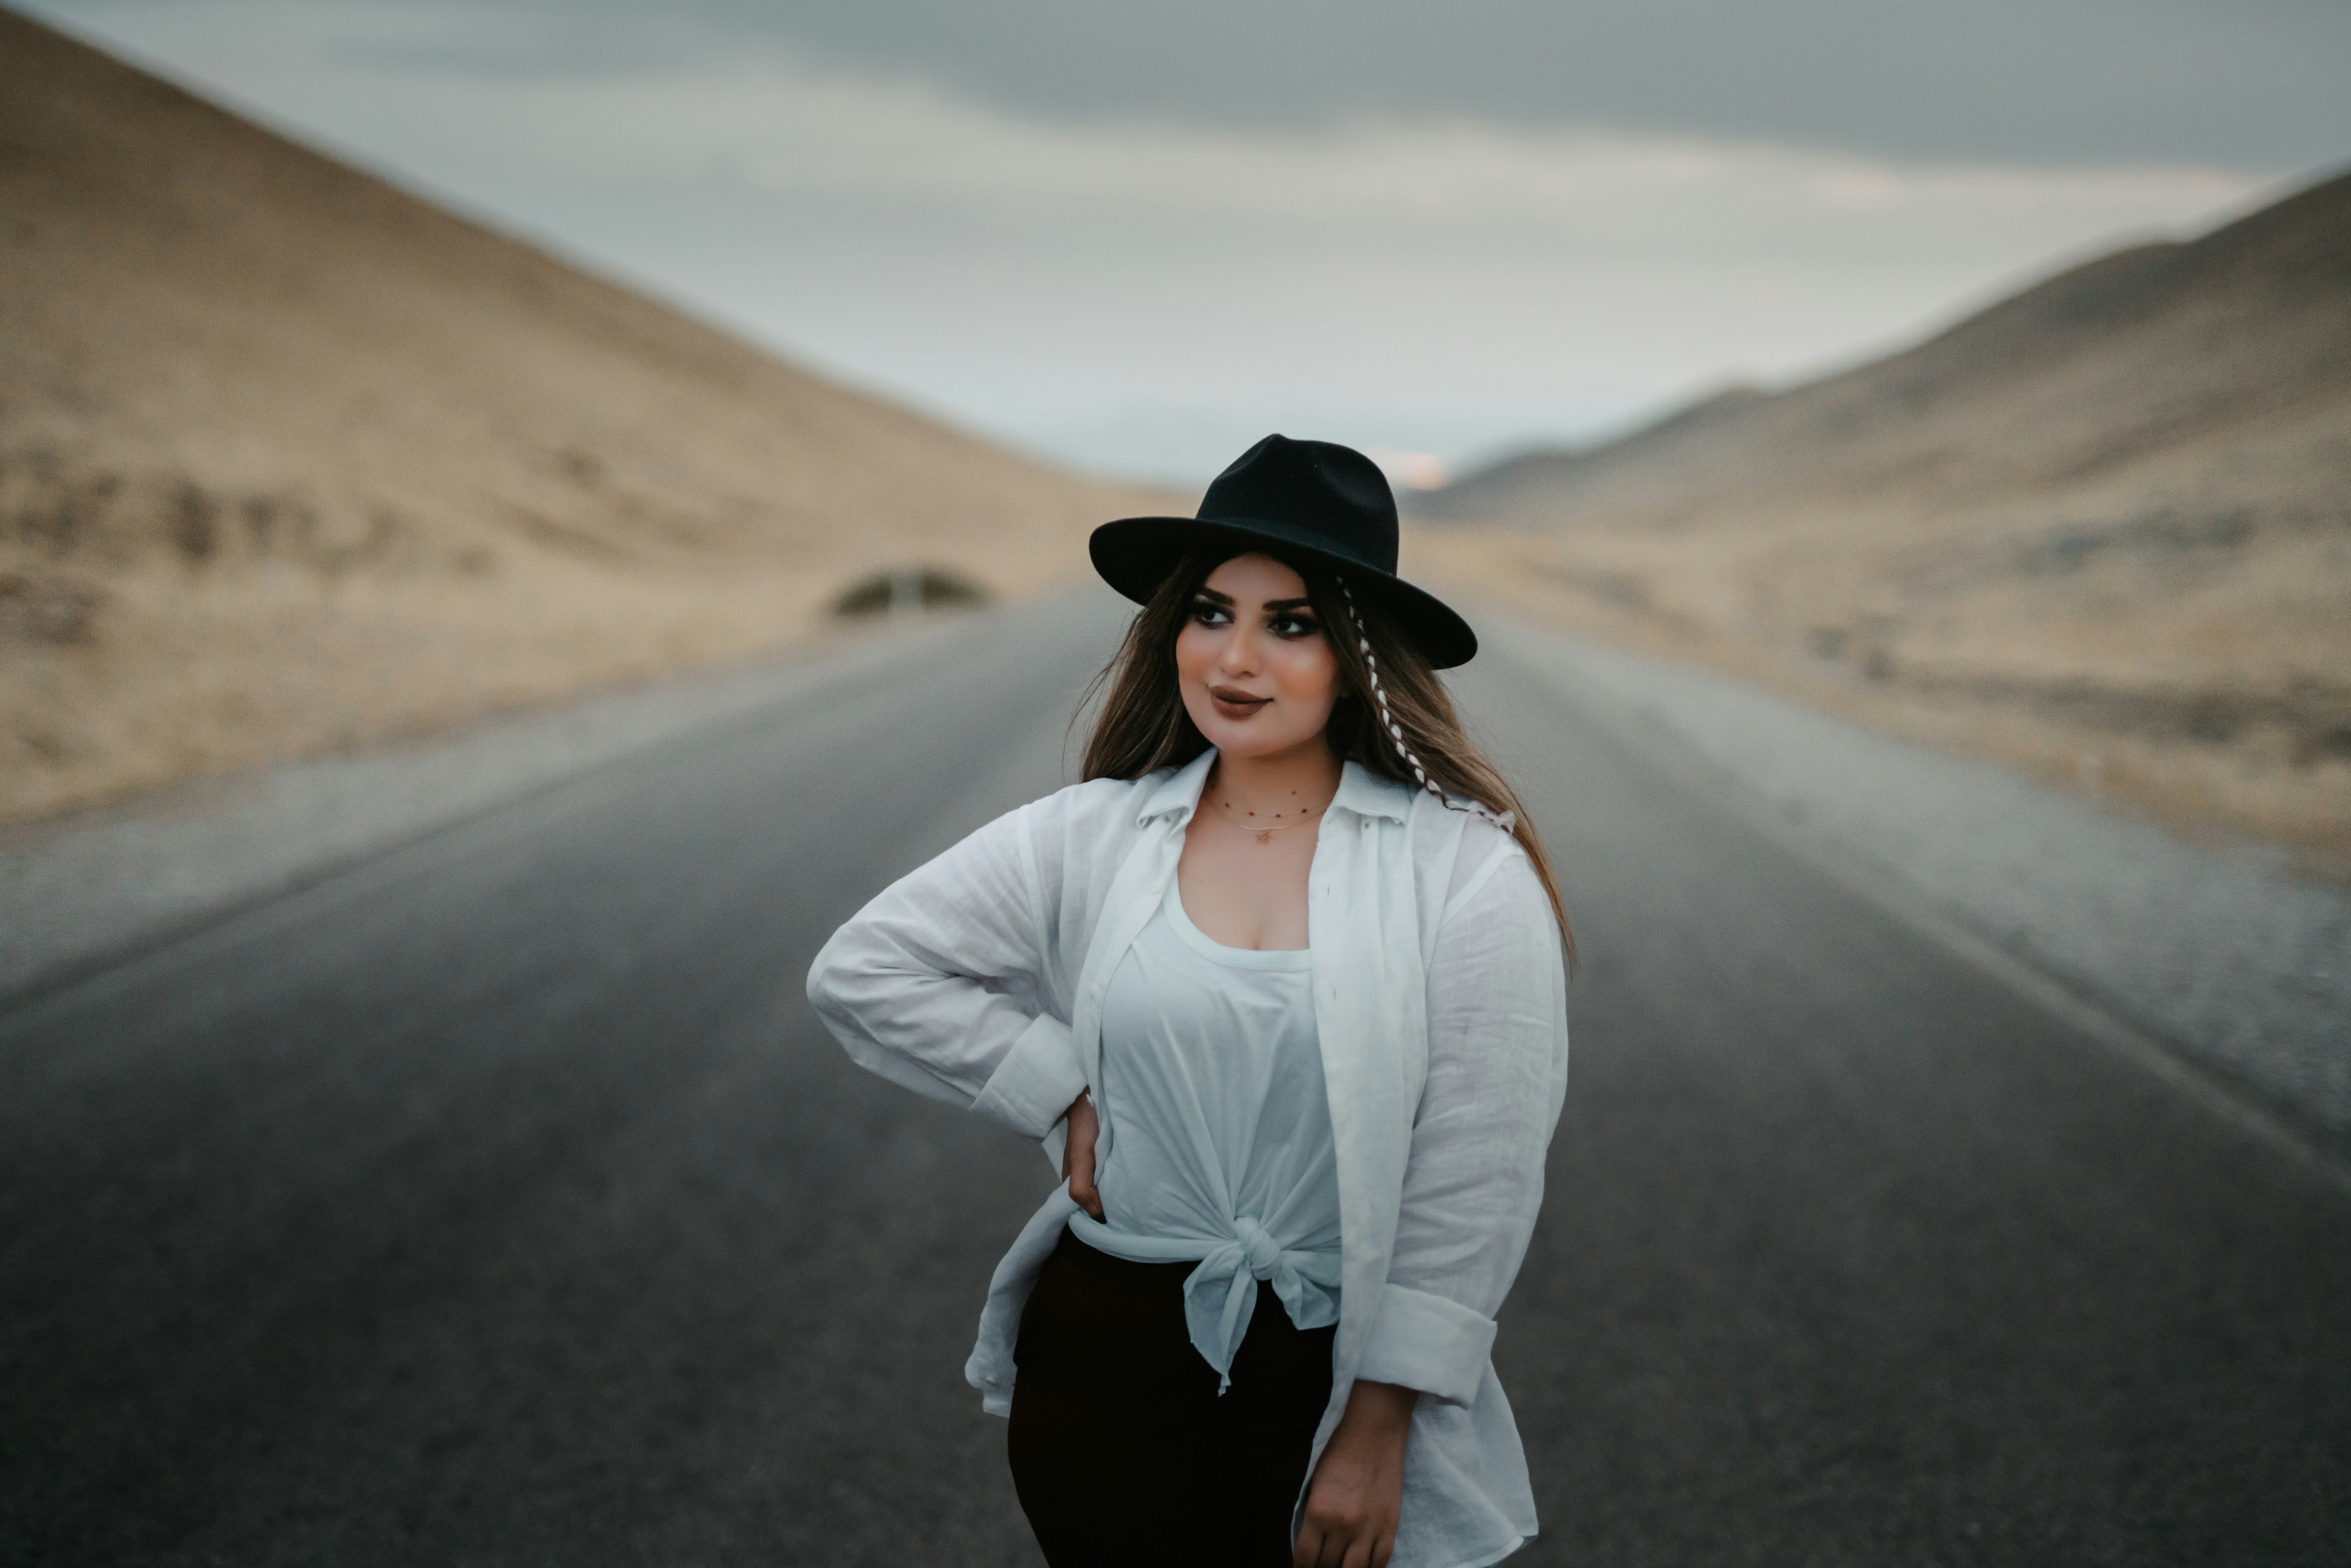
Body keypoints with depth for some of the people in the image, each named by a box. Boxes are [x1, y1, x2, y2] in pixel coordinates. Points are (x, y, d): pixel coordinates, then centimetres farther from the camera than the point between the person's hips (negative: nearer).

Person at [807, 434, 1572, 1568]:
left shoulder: (1467, 870, -9)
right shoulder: (1094, 838, -1)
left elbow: (1477, 1180, -10)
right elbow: (861, 971, 4)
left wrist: (1380, 1431, -11)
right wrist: (1060, 1096, -2)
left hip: (1343, 1379, -2)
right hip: (1108, 1366, 2)